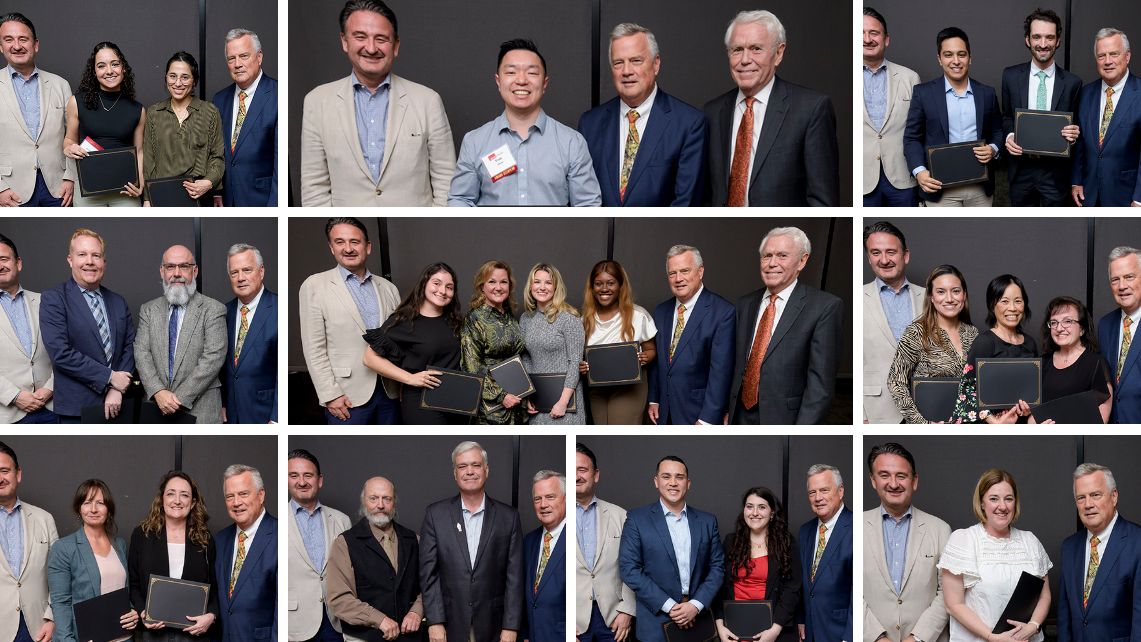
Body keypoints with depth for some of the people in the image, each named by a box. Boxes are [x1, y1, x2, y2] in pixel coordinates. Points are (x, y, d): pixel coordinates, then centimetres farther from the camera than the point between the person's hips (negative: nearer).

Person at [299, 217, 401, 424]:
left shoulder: (388, 288, 10)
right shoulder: (315, 286, -2)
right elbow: (314, 348, -6)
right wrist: (330, 395, -11)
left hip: (390, 391, 4)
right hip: (347, 397, -4)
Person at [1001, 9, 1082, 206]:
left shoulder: (1072, 82, -4)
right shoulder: (1011, 76, 0)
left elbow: (1076, 124, 6)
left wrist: (1074, 133, -17)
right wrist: (1008, 135, -9)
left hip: (1055, 170, -1)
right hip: (1020, 168, 1)